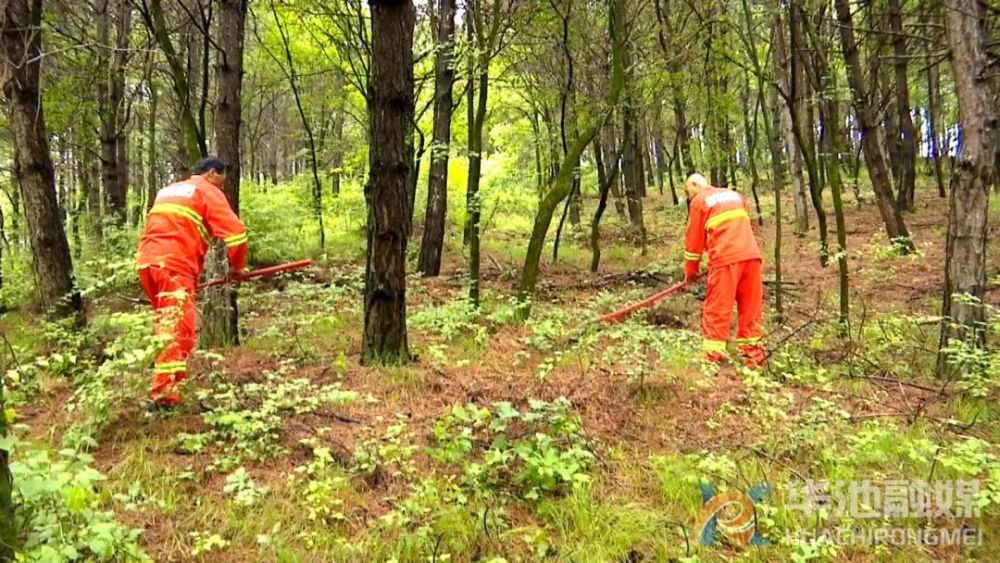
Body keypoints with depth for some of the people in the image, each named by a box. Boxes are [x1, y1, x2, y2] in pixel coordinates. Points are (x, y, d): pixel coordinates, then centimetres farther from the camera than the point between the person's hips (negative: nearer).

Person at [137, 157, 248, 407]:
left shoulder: (167, 190, 31)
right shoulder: (208, 191, 7)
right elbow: (235, 231, -5)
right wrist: (237, 265, 8)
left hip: (147, 263, 8)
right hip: (174, 265, -8)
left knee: (167, 325, 18)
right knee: (178, 328, -12)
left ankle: (164, 380, 22)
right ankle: (164, 390, -19)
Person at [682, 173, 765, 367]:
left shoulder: (699, 201, 8)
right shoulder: (734, 195, 26)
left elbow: (694, 238, 9)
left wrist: (691, 270, 17)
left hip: (726, 258, -5)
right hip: (751, 255, 5)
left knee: (717, 308, -2)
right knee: (751, 307, 10)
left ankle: (713, 356, -5)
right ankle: (754, 355, 11)